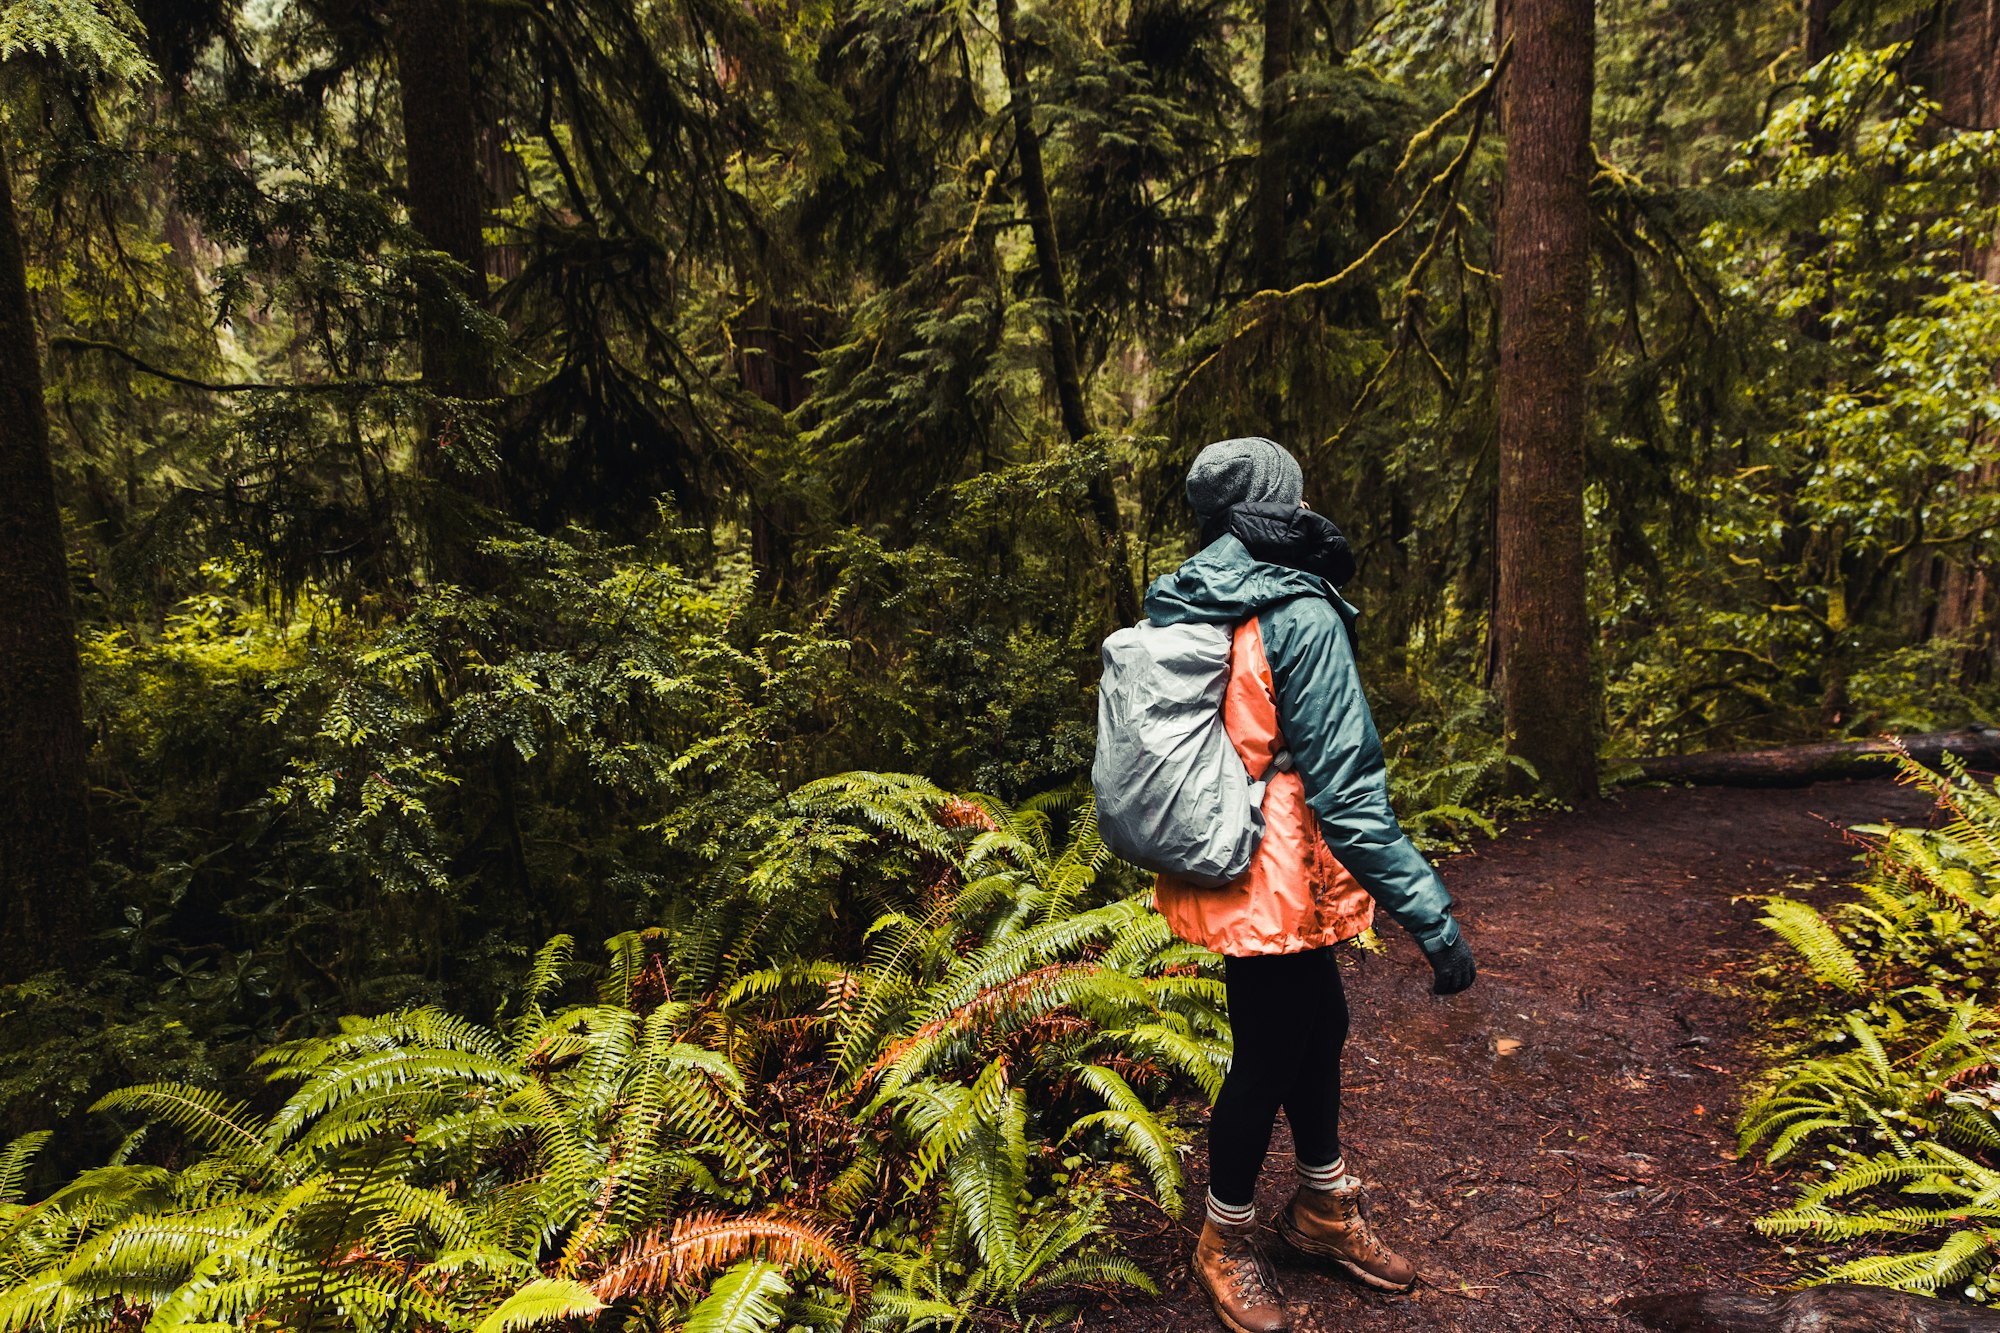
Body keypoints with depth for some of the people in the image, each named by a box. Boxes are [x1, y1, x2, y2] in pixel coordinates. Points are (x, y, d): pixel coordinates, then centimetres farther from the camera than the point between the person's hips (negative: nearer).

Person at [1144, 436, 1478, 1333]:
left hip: (1221, 871, 9)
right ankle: (1226, 1245, 30)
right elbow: (1346, 788, -24)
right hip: (1271, 887, -9)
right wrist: (1430, 916, -21)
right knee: (1266, 1059, 9)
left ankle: (1323, 1208, 41)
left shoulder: (1180, 609, 5)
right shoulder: (1299, 618, -21)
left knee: (1318, 1024, 23)